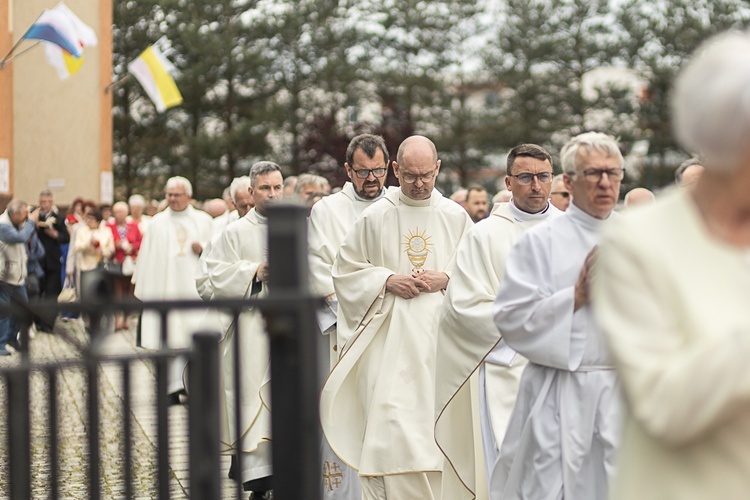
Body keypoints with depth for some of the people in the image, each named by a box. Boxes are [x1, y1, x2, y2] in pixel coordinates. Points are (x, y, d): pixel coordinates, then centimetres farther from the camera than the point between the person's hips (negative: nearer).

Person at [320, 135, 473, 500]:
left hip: (438, 334, 1)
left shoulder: (456, 217, 6)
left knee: (435, 424, 4)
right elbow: (345, 270, 6)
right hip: (388, 336, -1)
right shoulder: (375, 217, 3)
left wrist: (445, 278, -8)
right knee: (388, 423, -9)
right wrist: (387, 280, -9)